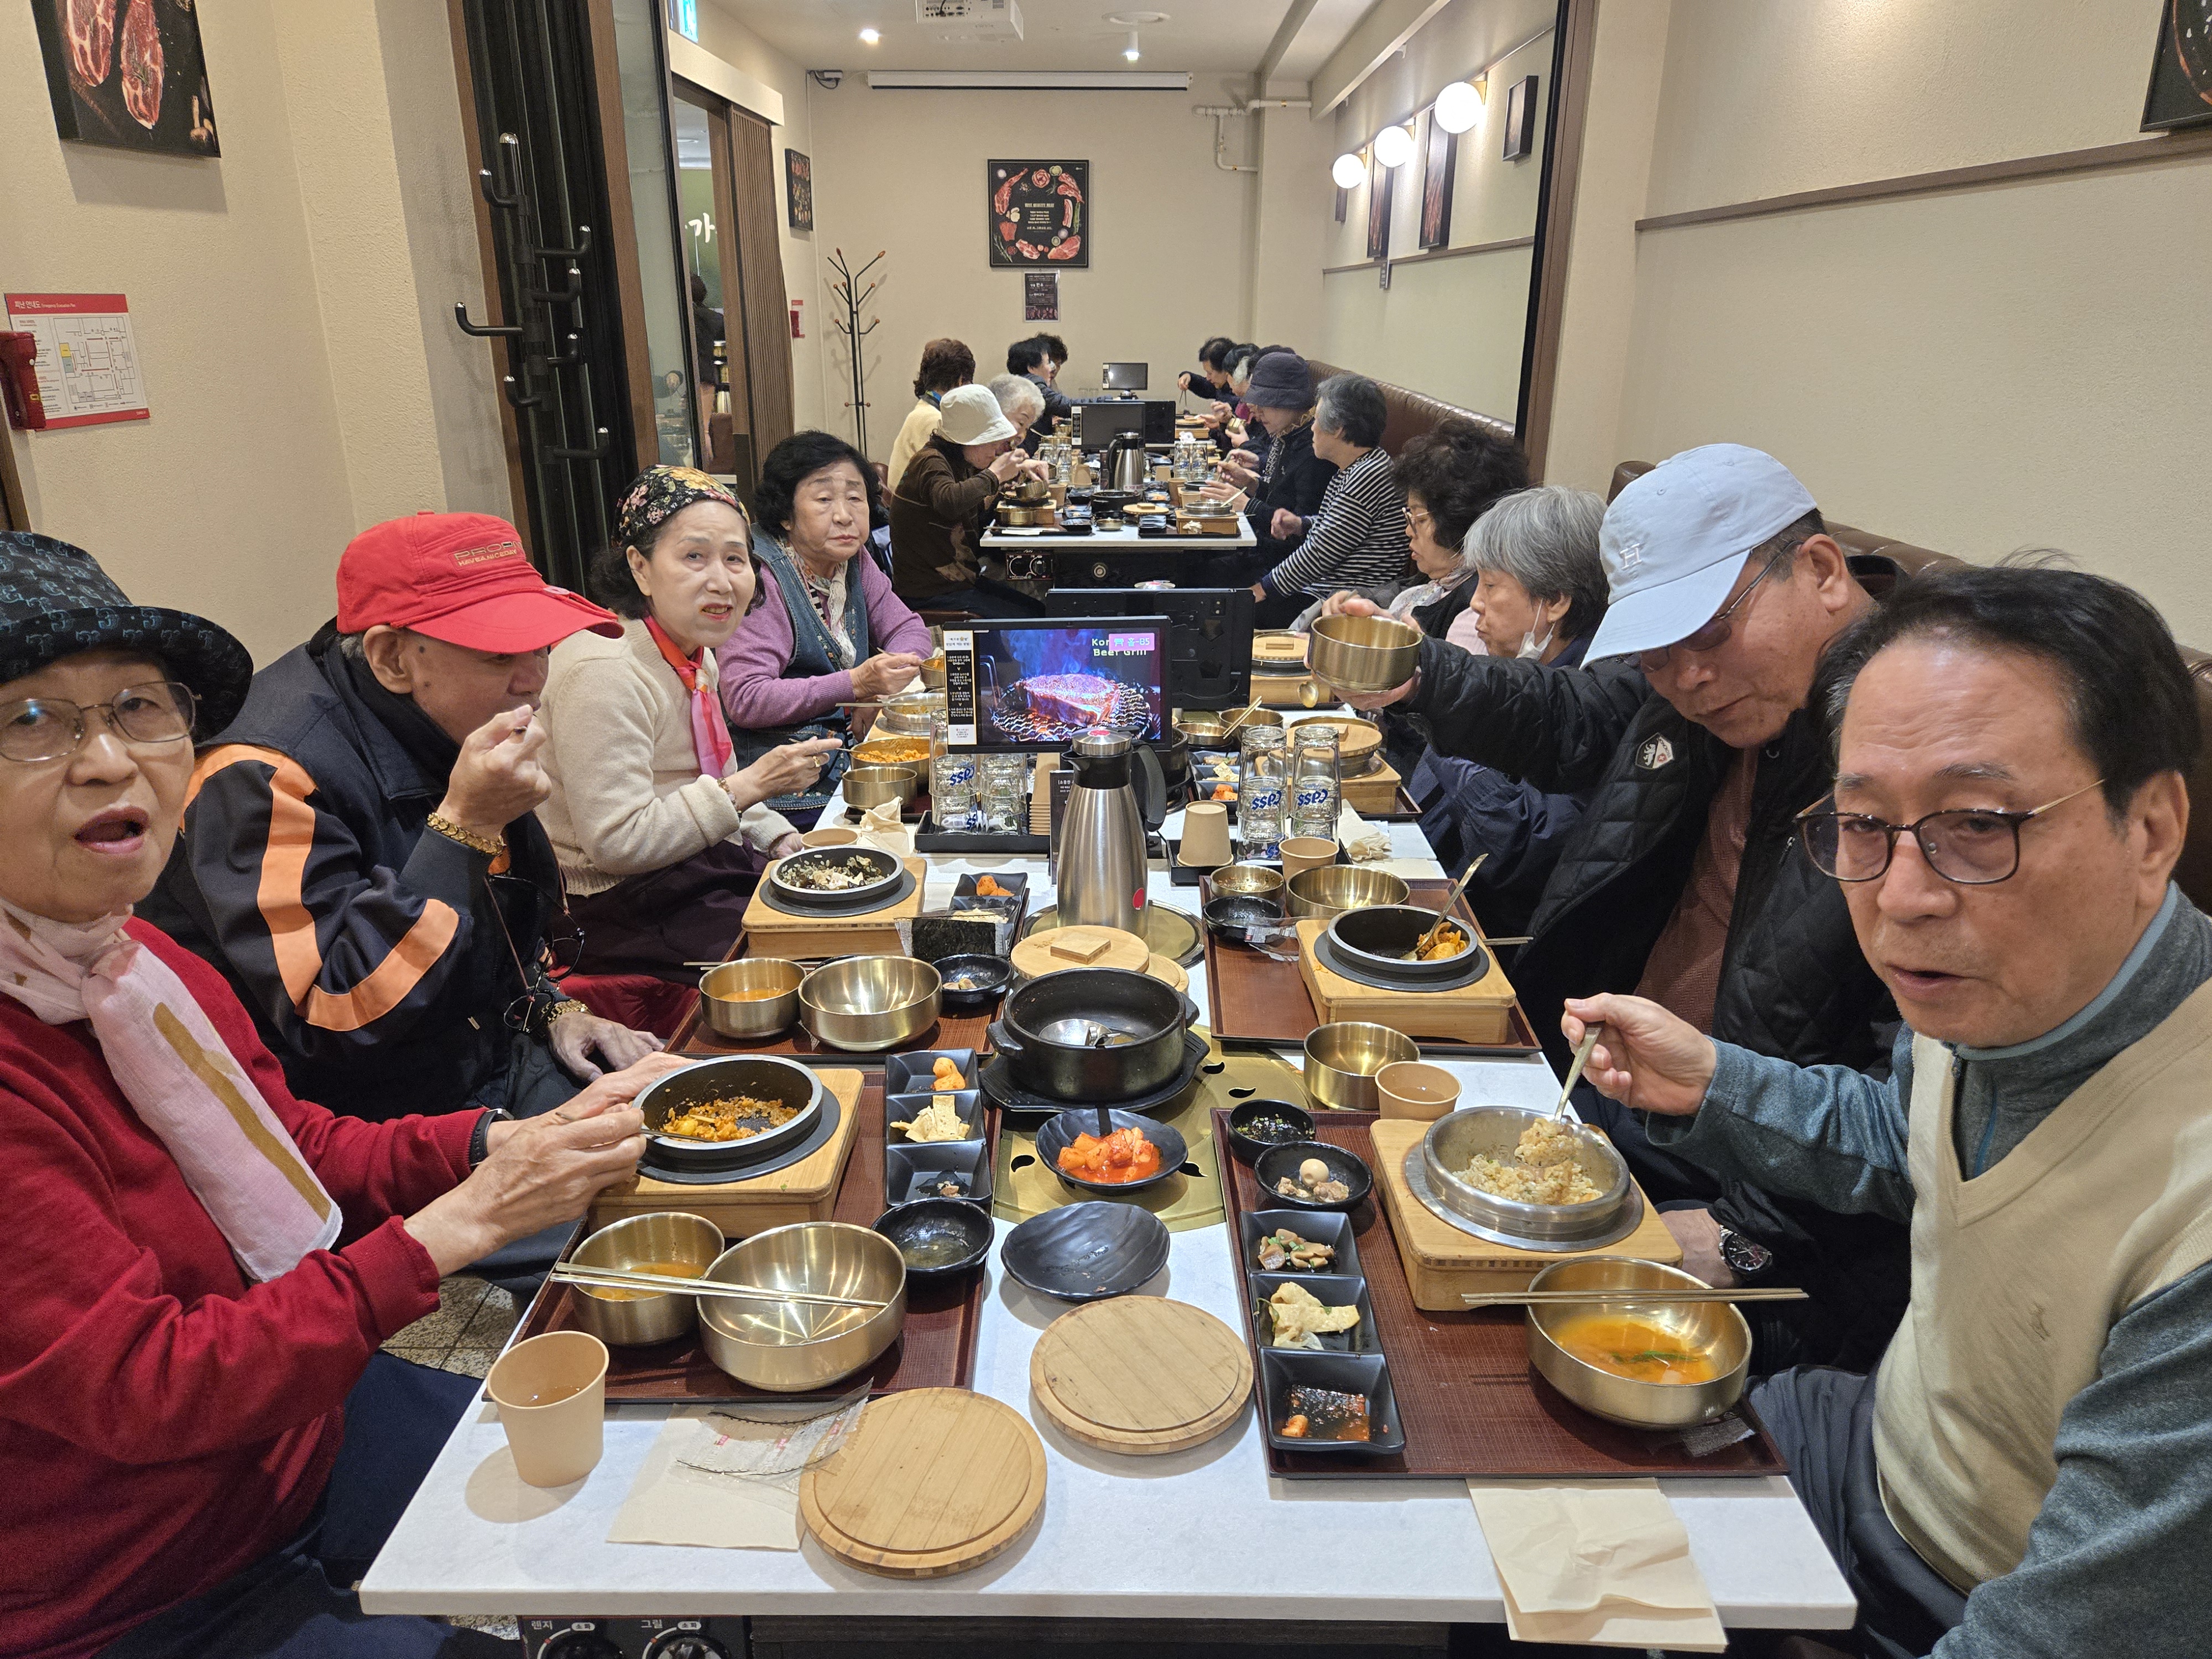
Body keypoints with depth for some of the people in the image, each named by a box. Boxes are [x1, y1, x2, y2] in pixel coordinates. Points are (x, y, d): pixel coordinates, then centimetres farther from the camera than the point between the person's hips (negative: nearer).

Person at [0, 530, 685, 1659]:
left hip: (295, 1418, 7)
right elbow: (141, 1388, -27)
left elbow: (304, 1153, 3)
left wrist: (511, 1144, -13)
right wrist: (465, 1223, -28)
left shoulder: (140, 964, -6)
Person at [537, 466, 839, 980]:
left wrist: (783, 840, 4)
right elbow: (616, 844, -25)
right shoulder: (602, 673, -22)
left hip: (712, 871, 9)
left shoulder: (696, 657, 8)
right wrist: (750, 786, -23)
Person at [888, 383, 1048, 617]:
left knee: (1039, 610, 5)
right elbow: (950, 501, -42)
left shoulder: (960, 461, 10)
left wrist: (1018, 469, 16)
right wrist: (995, 474, -28)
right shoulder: (931, 462, -19)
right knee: (1028, 620, -16)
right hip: (930, 592, -10)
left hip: (962, 578, 10)